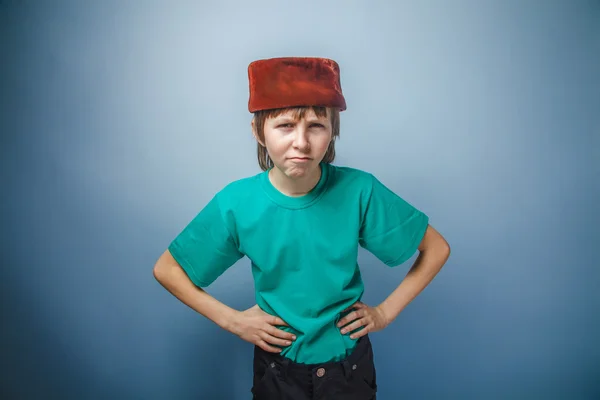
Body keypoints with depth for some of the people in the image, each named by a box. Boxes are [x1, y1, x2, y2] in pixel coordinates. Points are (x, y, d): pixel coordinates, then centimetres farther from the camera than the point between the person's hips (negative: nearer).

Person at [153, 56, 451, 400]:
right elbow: (166, 269, -5)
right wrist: (232, 320, -10)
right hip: (277, 366, 1)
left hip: (348, 362, 0)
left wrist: (386, 311, -9)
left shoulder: (359, 190, -20)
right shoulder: (236, 202, -19)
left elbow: (437, 248, -6)